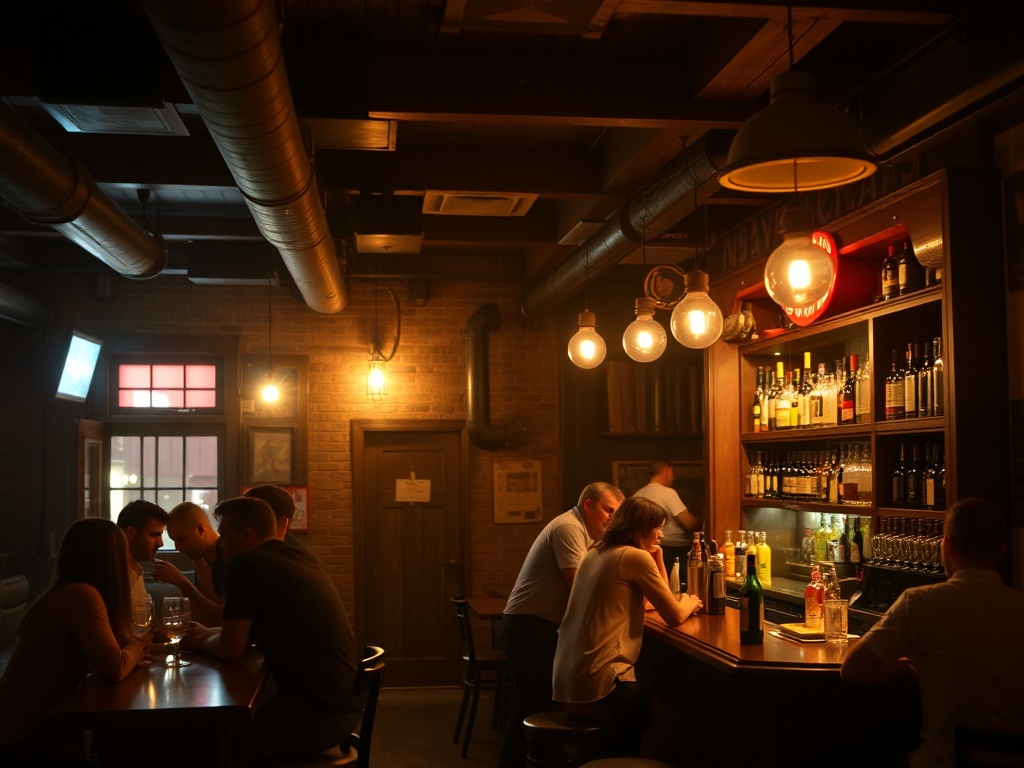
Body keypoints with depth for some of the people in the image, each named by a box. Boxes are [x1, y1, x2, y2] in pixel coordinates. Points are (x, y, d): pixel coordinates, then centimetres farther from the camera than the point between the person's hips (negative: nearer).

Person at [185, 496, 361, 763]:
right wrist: (208, 633, 23)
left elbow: (231, 648, -8)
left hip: (316, 711, -9)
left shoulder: (247, 564, -10)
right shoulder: (301, 559, 15)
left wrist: (203, 641, 11)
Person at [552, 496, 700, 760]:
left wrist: (657, 560, 15)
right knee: (667, 715, 16)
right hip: (596, 685, -8)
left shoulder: (596, 553, 15)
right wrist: (689, 601, 12)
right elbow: (674, 616, -8)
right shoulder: (635, 556, -11)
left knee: (652, 702, 29)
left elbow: (645, 602, 21)